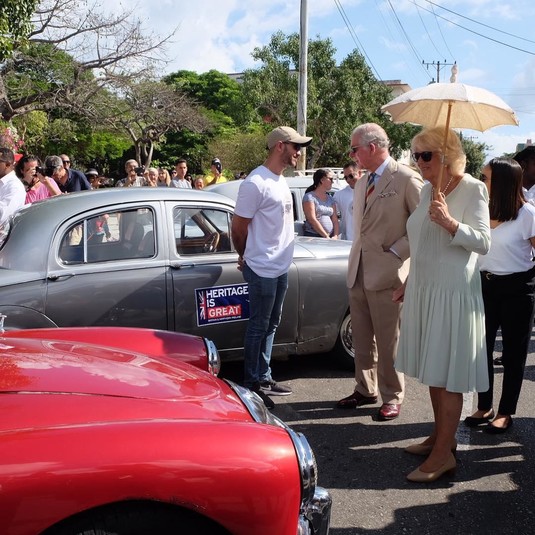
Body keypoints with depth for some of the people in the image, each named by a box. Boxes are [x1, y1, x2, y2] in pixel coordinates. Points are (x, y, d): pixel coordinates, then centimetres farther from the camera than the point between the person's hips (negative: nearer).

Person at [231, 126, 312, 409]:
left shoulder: (280, 180, 12)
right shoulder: (256, 183, -17)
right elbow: (238, 226, -12)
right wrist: (246, 257, 4)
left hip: (281, 268, 9)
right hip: (262, 269, -9)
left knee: (270, 326, 16)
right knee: (258, 328, 1)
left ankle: (264, 379, 29)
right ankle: (251, 385, 14)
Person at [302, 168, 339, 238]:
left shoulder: (330, 199, 18)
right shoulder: (309, 197, -1)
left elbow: (335, 220, 11)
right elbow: (312, 220, -11)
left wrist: (335, 236, -6)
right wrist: (326, 236, -15)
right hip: (313, 236, -5)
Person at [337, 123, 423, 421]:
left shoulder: (406, 179, -11)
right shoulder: (363, 184, 15)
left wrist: (396, 252, -14)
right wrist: (355, 261, 14)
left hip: (387, 274, -8)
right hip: (359, 273, 8)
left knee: (388, 341, 3)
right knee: (362, 340, 15)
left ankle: (392, 398, 18)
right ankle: (365, 390, 30)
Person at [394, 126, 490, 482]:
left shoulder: (472, 189, -10)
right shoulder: (428, 190, 12)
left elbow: (484, 243, -15)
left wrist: (449, 222, -29)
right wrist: (409, 284, 21)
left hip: (453, 294, -8)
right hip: (424, 290, 8)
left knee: (447, 373, -3)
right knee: (432, 368, 14)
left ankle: (443, 453, 4)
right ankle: (441, 436, 28)